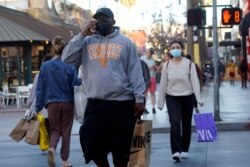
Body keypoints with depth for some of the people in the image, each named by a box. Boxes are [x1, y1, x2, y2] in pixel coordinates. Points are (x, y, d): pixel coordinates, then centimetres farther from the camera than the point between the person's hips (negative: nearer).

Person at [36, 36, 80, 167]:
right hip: (67, 102, -1)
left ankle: (52, 148, -16)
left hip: (52, 103, 1)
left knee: (55, 129, 14)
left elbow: (40, 88, 1)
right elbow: (76, 85, -7)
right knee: (66, 131, 11)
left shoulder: (45, 66, -3)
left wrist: (38, 106, 8)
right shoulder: (70, 66, -9)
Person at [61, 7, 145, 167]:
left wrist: (139, 98, -5)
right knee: (92, 146, 3)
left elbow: (135, 72, 2)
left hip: (122, 103, -2)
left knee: (121, 150, 4)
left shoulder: (125, 42, 4)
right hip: (95, 103, 2)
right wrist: (82, 34, -4)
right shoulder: (87, 42, 10)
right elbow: (67, 58, -2)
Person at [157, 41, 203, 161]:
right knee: (175, 123, -16)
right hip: (172, 98, 0)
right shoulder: (167, 65, 2)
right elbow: (163, 83, 5)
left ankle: (185, 150, 23)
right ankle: (176, 151, -18)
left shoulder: (189, 64, -3)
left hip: (187, 97, 0)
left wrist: (199, 98, -18)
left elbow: (195, 81, -7)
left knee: (186, 125, 9)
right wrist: (160, 102, 4)